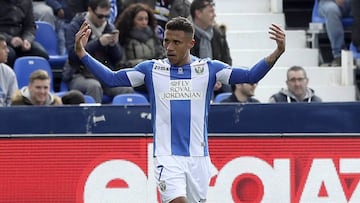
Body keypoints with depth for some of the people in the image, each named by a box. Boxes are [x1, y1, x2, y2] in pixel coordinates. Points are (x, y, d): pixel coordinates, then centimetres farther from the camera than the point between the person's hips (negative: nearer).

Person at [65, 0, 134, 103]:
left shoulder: (109, 28, 11)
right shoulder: (75, 27, -2)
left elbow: (118, 59, 10)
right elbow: (73, 55, -16)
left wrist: (114, 44, -11)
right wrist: (98, 42, -23)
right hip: (80, 75, -4)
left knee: (127, 89, -25)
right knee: (94, 86, -38)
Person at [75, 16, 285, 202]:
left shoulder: (208, 69, 2)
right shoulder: (151, 69, 3)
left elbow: (250, 76, -4)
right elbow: (111, 78, 2)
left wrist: (277, 53, -18)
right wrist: (82, 53, -7)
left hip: (198, 156, 2)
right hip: (167, 156, -2)